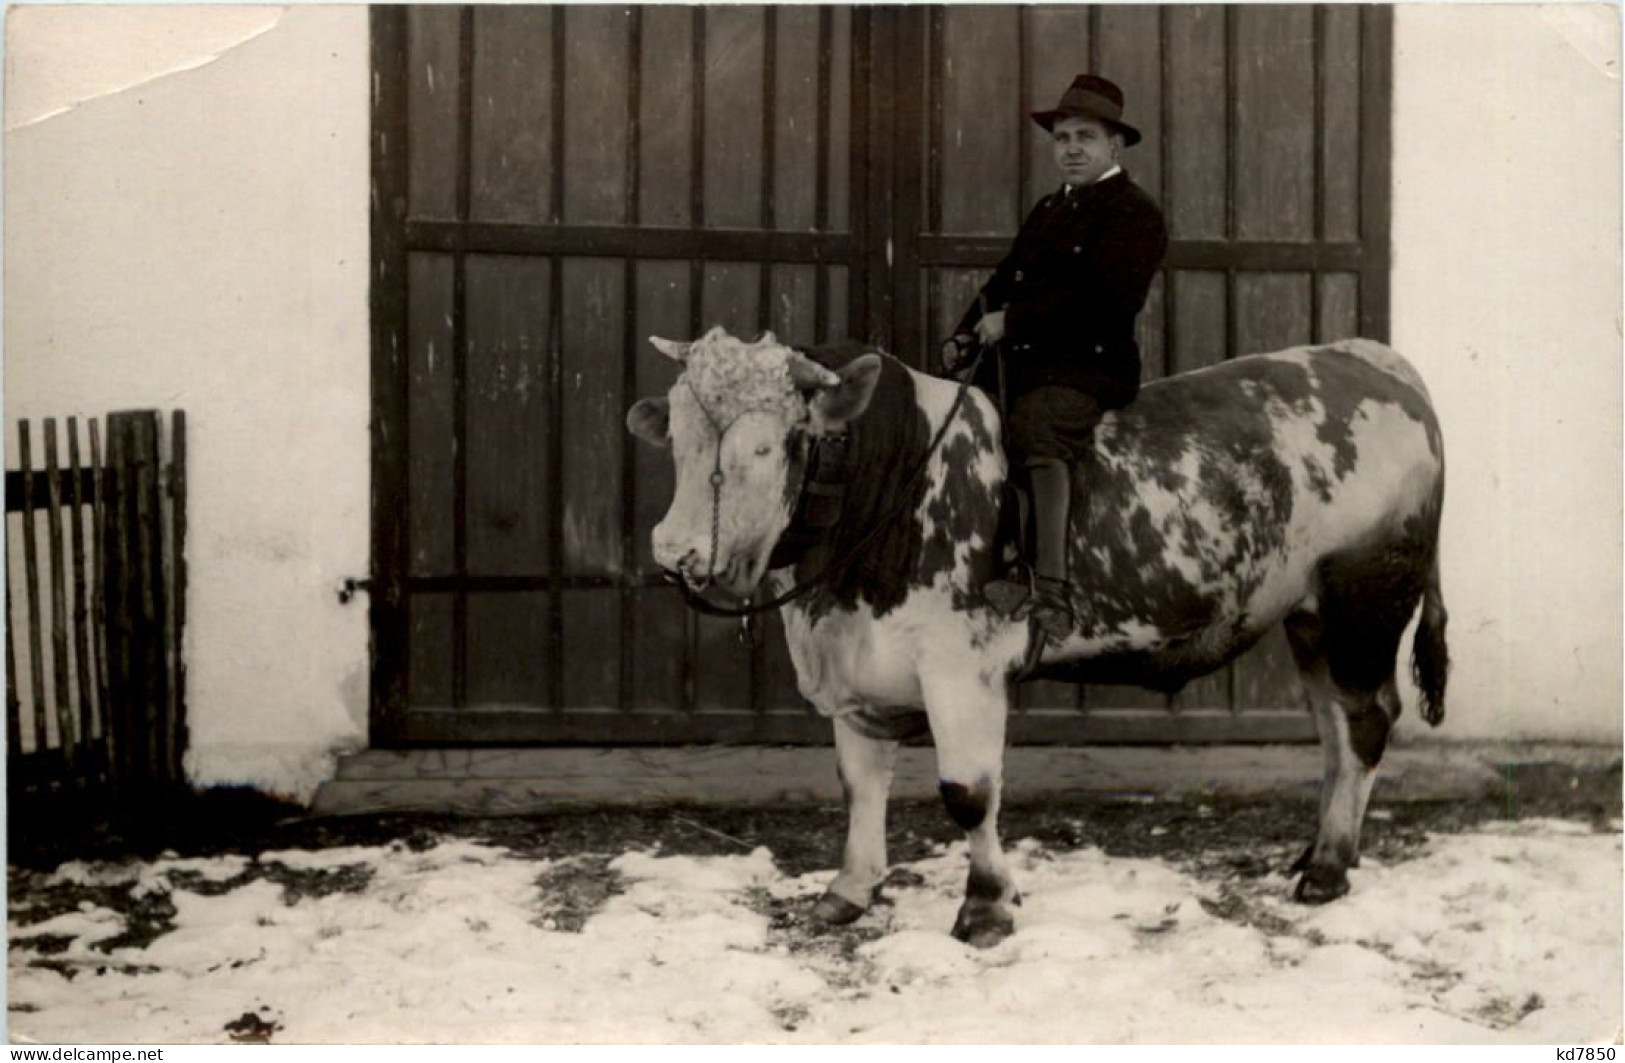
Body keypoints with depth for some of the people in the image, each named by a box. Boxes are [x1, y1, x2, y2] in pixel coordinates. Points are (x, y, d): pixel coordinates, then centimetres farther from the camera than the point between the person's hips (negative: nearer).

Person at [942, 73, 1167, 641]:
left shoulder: (1134, 213, -2)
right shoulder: (1048, 210, 26)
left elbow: (1101, 297, -16)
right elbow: (1005, 282, 23)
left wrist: (1012, 321, -16)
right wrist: (966, 336, 5)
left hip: (1089, 368, -10)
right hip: (1024, 362, 10)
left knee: (1035, 425, -34)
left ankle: (1049, 592, -43)